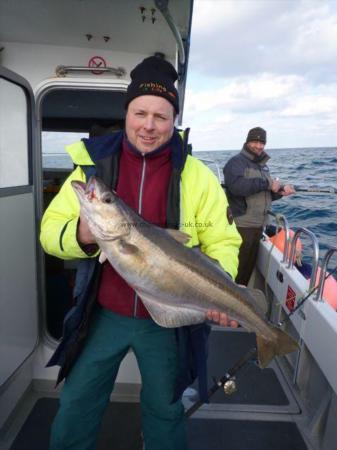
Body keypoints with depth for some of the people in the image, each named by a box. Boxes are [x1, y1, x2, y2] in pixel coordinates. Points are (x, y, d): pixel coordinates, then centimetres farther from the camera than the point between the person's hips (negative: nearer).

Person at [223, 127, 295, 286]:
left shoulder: (263, 166, 18)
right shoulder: (236, 162, -8)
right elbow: (237, 186, -28)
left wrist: (280, 191, 4)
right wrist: (267, 184, -22)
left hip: (258, 225, 8)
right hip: (241, 225, -8)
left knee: (250, 265, 18)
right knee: (238, 267, -1)